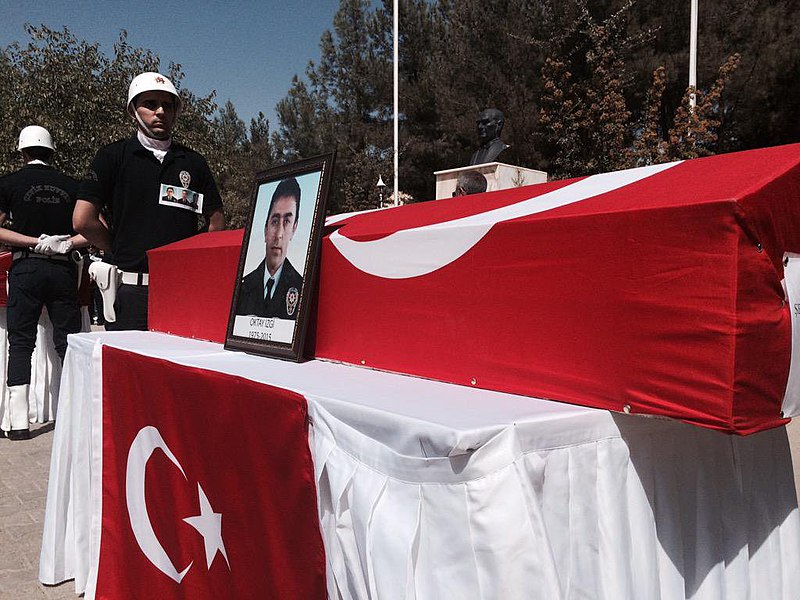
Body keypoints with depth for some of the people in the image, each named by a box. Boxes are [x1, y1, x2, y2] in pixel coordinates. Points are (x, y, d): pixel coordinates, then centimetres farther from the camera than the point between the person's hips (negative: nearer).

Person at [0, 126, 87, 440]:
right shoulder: (71, 185, 7)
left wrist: (36, 242, -8)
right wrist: (66, 243, -3)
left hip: (26, 268, -2)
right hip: (63, 269, 2)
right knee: (69, 341, 7)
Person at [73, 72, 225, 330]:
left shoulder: (193, 162, 13)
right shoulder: (113, 156, 5)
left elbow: (217, 222, 15)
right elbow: (83, 220, -2)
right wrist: (123, 251, 4)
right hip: (131, 289, -2)